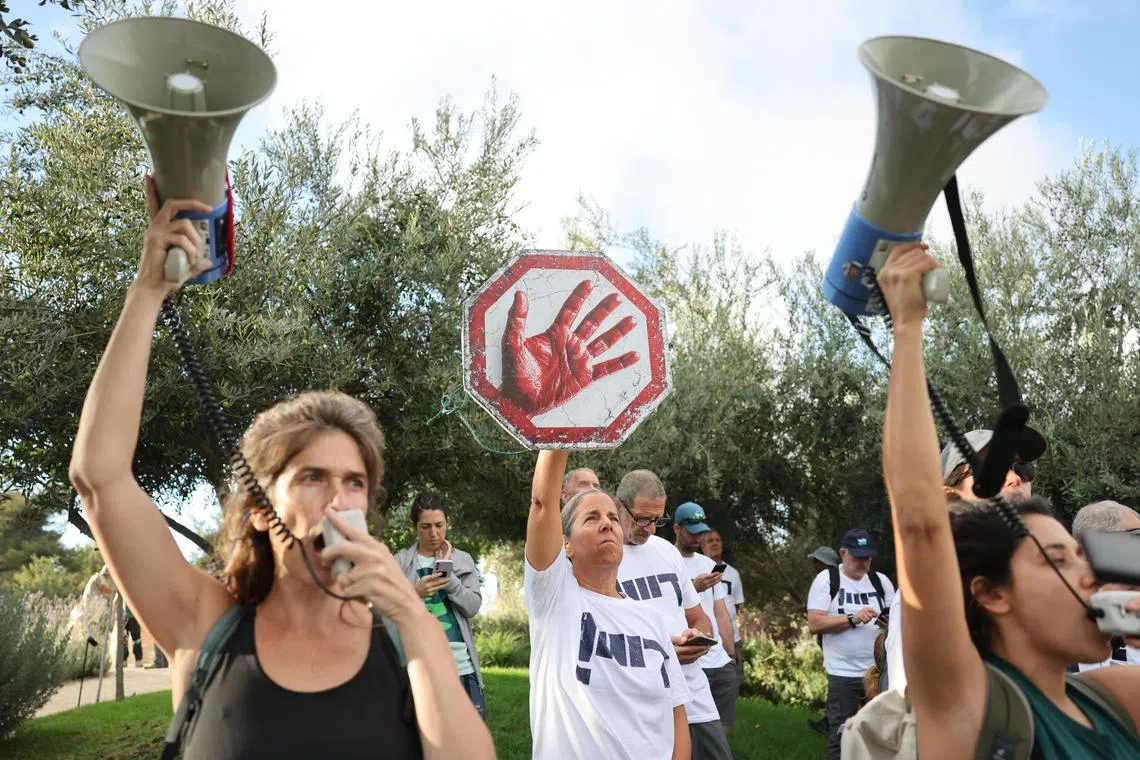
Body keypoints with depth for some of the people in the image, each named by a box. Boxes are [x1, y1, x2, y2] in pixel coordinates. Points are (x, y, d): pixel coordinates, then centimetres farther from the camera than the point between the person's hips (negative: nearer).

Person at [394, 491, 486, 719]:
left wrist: (448, 574, -6)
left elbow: (473, 606, 1)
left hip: (462, 665, 2)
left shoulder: (463, 560, 10)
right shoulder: (400, 563, 5)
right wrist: (414, 593, -15)